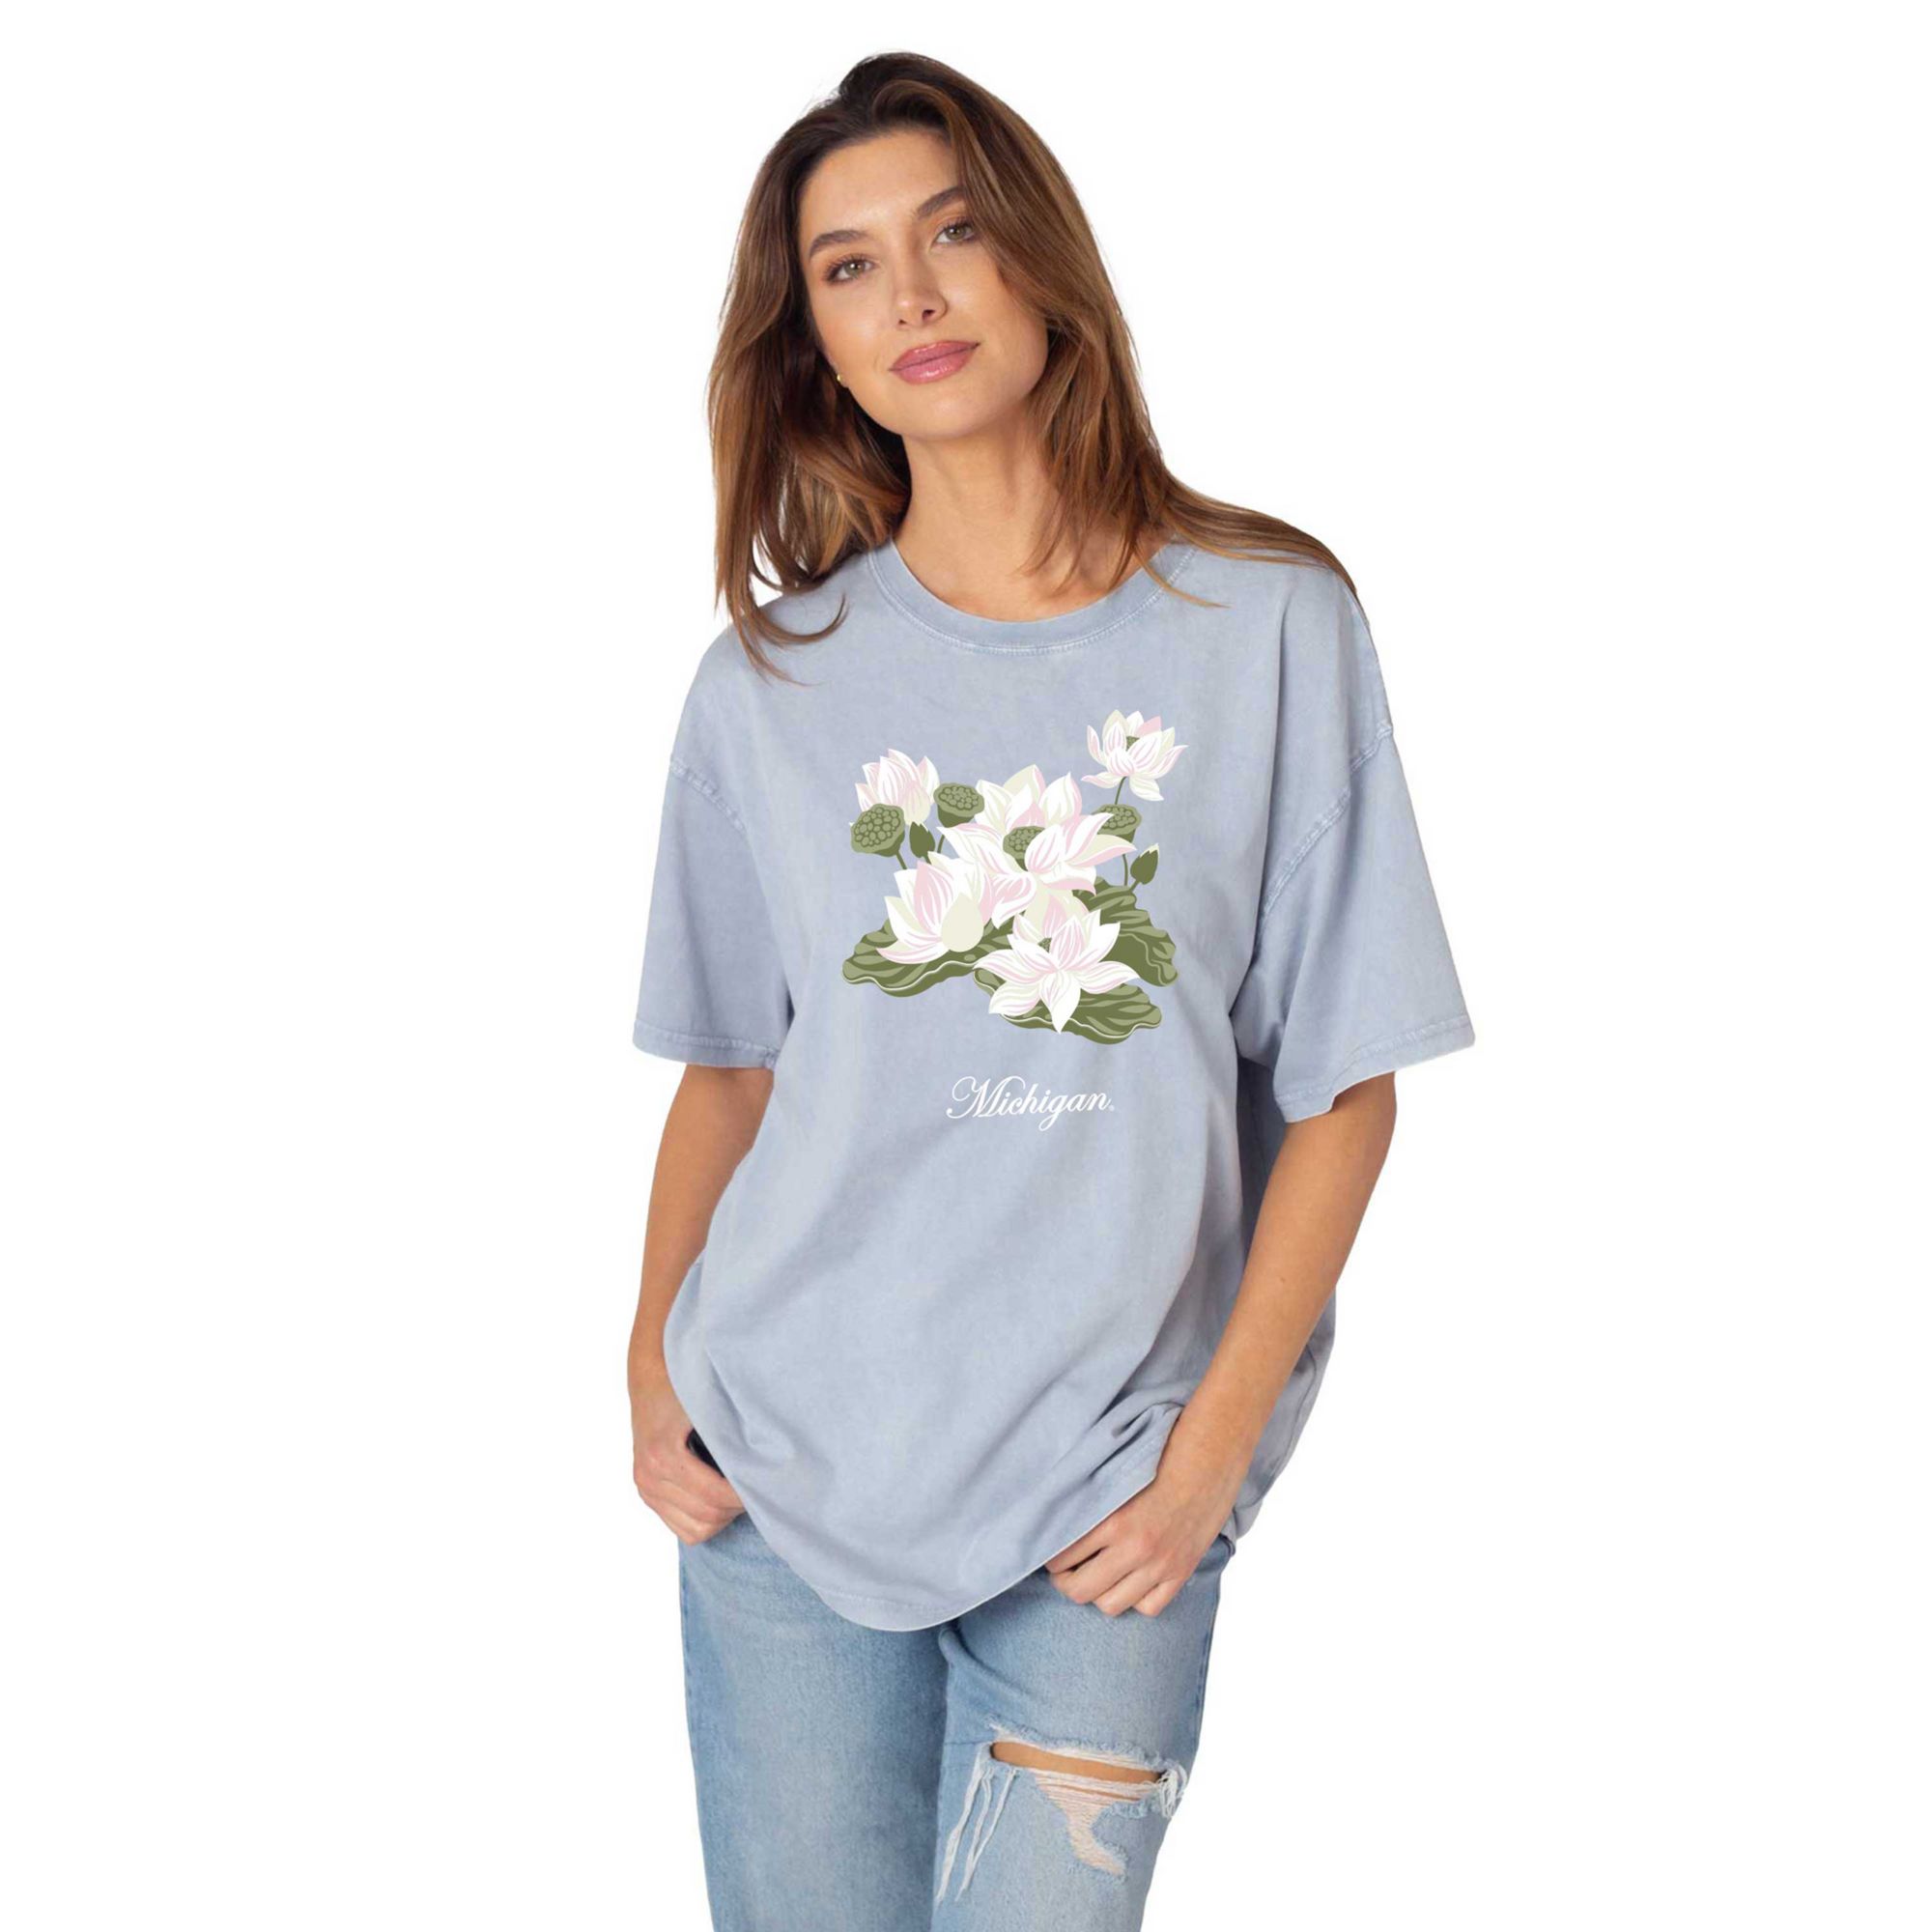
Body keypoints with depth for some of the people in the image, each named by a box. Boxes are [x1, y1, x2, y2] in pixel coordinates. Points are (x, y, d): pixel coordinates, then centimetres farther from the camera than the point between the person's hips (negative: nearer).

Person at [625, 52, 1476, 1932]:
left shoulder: (1269, 625, -3)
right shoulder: (772, 678, 4)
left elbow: (1342, 1085, -2)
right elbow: (730, 1063, 10)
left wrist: (1219, 1435, -8)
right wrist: (654, 1369, -2)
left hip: (1105, 1490, -1)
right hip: (782, 1465, 2)